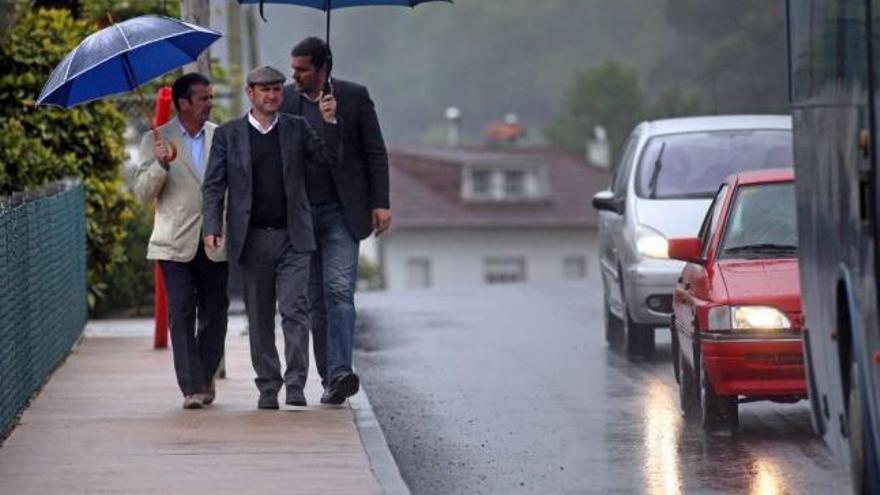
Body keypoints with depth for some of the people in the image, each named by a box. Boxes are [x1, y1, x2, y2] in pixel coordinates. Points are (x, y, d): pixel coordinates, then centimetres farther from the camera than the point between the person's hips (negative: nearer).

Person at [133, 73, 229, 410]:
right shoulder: (157, 140, 2)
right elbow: (143, 193, -1)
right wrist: (161, 165, -19)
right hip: (176, 243, -3)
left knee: (215, 313, 5)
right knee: (181, 312, -9)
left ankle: (205, 379, 21)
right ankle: (191, 387, -11)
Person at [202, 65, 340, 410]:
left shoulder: (297, 128, 9)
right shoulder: (228, 135, 6)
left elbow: (329, 159, 3)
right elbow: (214, 185, 3)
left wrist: (329, 122, -11)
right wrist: (212, 228, -9)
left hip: (292, 238, 0)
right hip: (252, 239, 0)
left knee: (295, 309, -10)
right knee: (259, 317, 5)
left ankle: (295, 384, -12)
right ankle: (268, 387, 12)